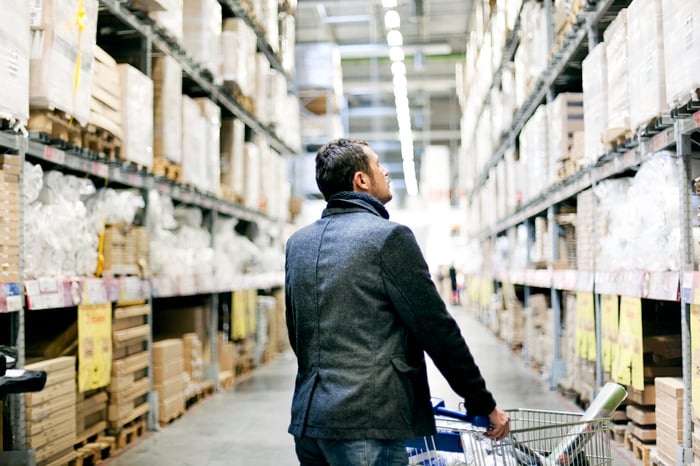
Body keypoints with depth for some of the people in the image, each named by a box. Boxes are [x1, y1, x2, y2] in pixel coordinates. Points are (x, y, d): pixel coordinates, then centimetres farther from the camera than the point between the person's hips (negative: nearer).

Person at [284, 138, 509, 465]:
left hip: (306, 418, 7)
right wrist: (484, 404, -1)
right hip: (366, 424, -7)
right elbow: (436, 330, -10)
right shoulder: (389, 236, -9)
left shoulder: (297, 243, 12)